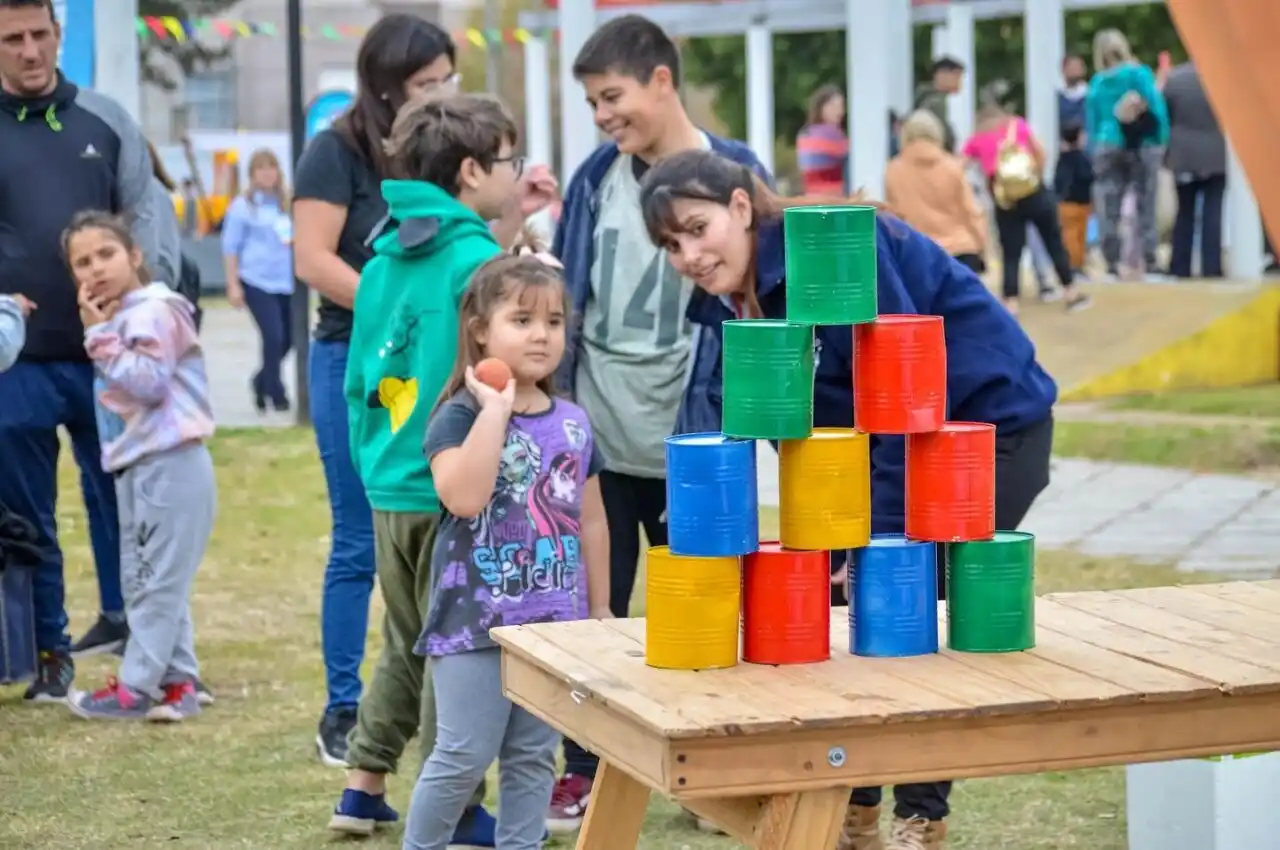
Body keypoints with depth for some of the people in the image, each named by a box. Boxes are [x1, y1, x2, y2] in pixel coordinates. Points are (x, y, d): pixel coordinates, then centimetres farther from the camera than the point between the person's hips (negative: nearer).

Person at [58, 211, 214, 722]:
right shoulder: (117, 317, 16)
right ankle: (178, 682, 17)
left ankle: (136, 689, -1)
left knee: (158, 581, -4)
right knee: (144, 581, 12)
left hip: (170, 465, -11)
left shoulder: (154, 312, -13)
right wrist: (100, 332, 11)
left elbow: (149, 383, -22)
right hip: (139, 467, 11)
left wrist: (100, 337, -17)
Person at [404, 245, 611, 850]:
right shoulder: (459, 417, -10)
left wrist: (600, 609, 13)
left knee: (534, 757, 11)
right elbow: (464, 497, -28)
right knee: (463, 757, -2)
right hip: (476, 620, -5)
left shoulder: (574, 423, 7)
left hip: (556, 620, 5)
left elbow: (591, 521, 13)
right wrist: (496, 408, -23)